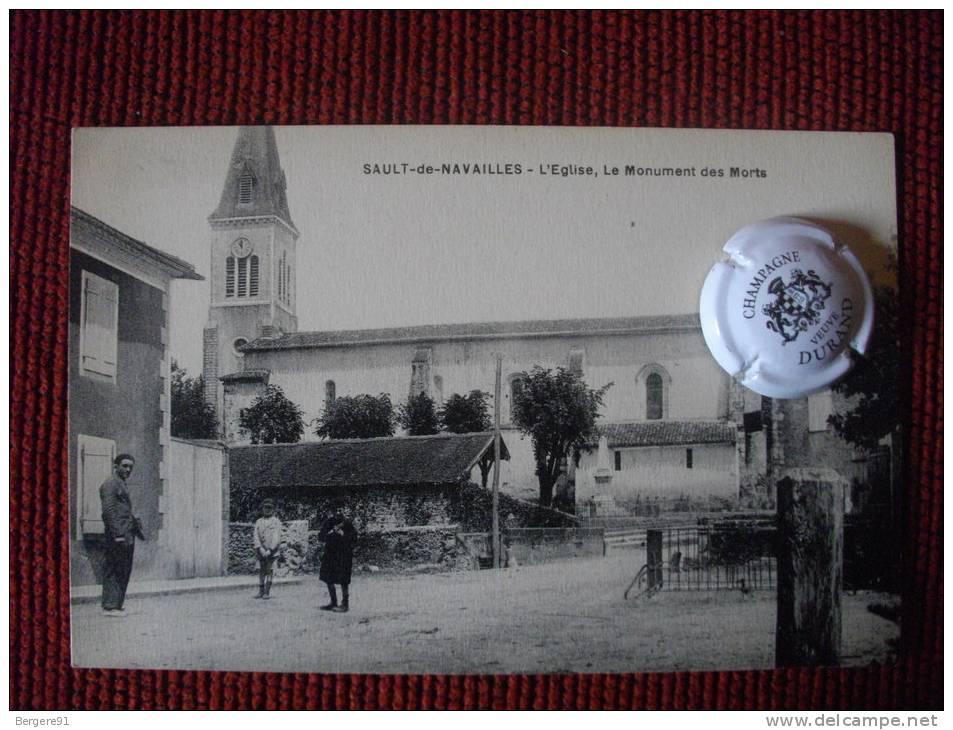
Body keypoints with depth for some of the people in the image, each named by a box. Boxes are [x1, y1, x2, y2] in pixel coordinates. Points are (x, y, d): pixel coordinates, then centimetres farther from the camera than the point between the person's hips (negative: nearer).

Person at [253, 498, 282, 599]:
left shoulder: (276, 522, 1)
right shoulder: (258, 521, 11)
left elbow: (276, 538, -7)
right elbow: (255, 536, 1)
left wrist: (269, 550, -16)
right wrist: (260, 549, -13)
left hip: (272, 552, -3)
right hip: (260, 552, 3)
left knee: (269, 571, -3)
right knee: (261, 571, 6)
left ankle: (267, 592, 1)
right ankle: (261, 591, 13)